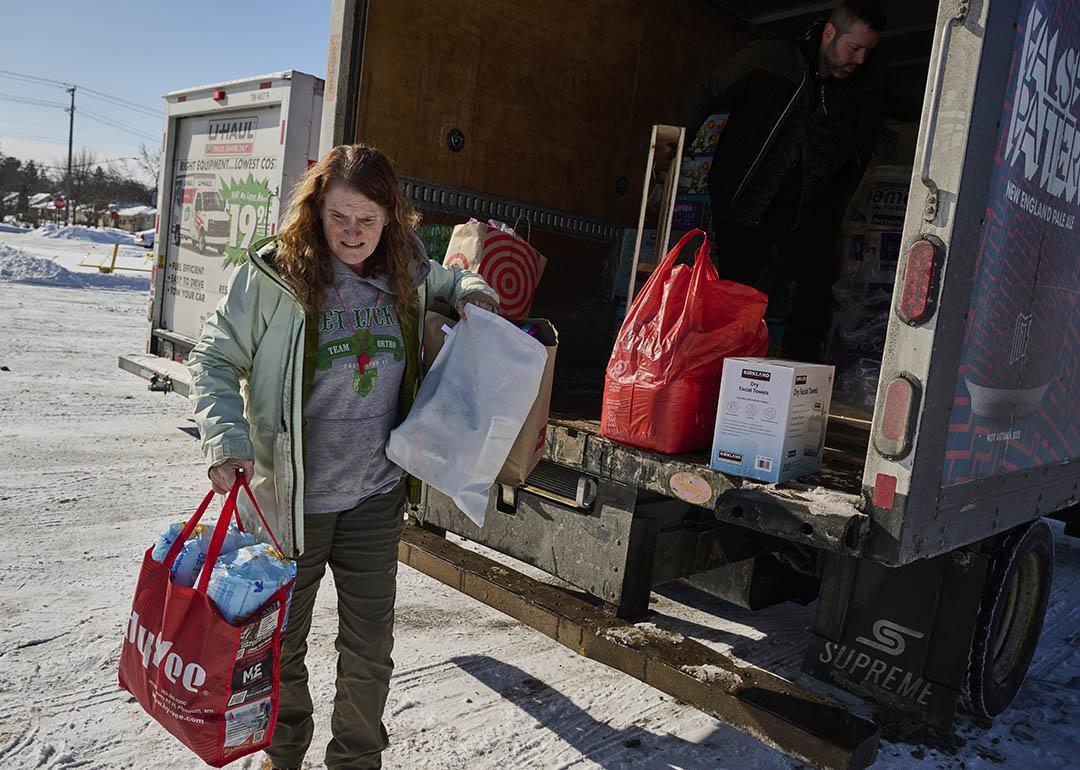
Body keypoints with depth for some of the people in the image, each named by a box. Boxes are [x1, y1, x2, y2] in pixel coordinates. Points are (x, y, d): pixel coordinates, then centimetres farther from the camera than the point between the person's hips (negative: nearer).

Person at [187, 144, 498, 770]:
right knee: (282, 643, 17)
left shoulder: (405, 273, 1)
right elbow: (213, 360, -5)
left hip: (377, 496, 3)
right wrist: (227, 439, -20)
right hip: (292, 496, -2)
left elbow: (442, 279, 25)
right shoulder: (273, 276, -11)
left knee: (370, 650, 12)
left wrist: (470, 289, 2)